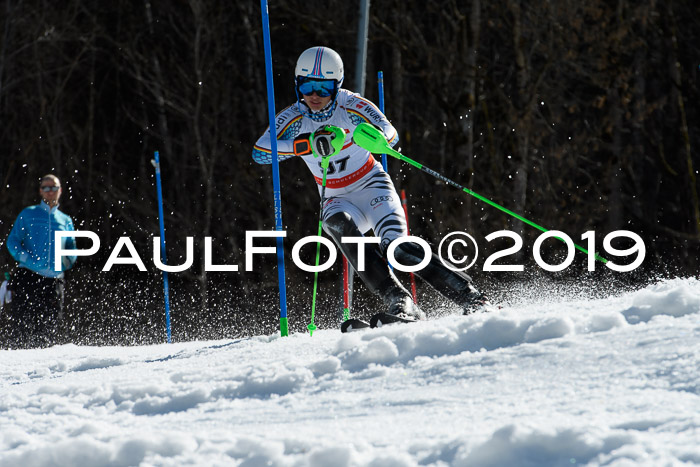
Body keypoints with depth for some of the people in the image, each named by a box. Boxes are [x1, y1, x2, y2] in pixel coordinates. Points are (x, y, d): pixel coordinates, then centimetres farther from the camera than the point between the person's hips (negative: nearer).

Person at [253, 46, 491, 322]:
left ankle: (469, 297, -21)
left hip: (372, 187, -2)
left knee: (396, 247, -27)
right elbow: (260, 152, -26)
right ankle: (397, 300, -38)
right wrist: (308, 144, -41)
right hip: (337, 200, 2)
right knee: (337, 224, -33)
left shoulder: (352, 106, -14)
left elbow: (391, 136, -27)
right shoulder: (294, 118, -9)